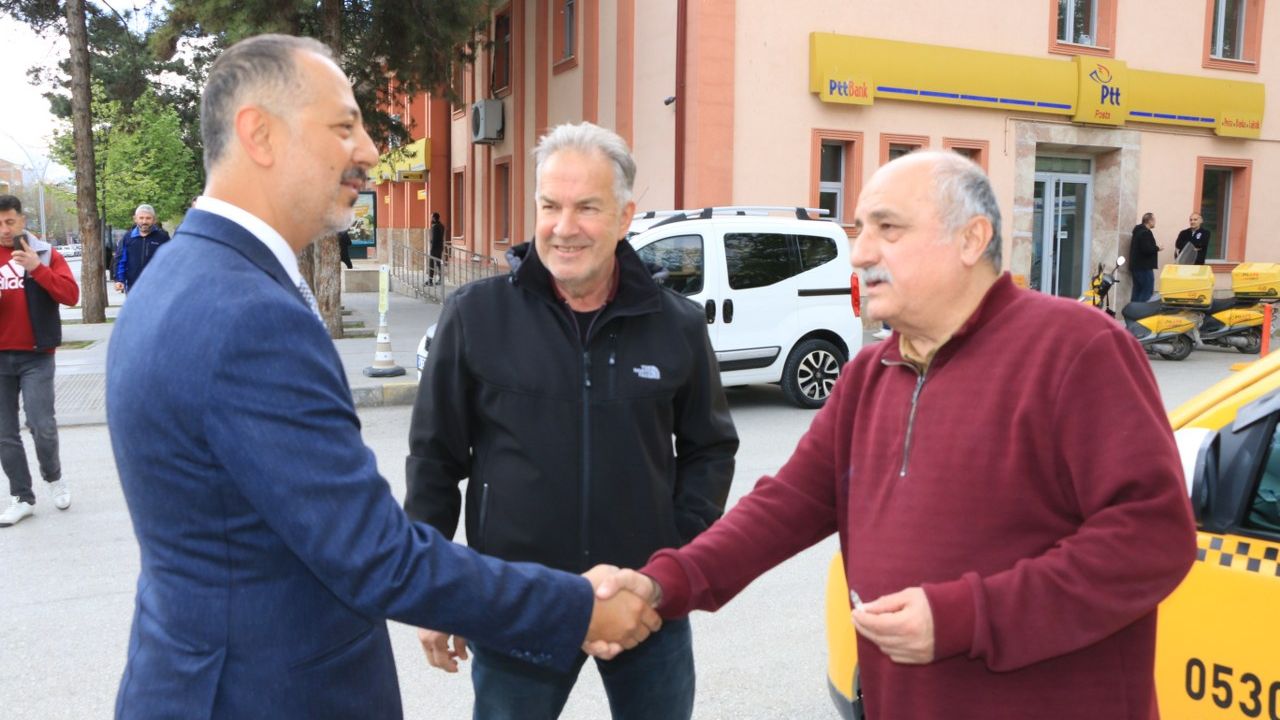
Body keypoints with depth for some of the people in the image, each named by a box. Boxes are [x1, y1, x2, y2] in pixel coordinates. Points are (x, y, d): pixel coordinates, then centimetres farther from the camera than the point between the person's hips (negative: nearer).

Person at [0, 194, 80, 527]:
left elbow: (71, 295, -10)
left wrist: (37, 268, -20)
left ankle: (53, 477, 18)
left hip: (36, 355, -3)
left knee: (42, 426, -10)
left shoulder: (46, 254, 2)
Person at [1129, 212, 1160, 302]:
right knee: (1147, 292, -9)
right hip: (1144, 267, -10)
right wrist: (1157, 248, -8)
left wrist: (1154, 248, 17)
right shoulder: (1145, 233, -15)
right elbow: (1147, 249, -24)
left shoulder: (1138, 231, 16)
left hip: (1136, 266, 10)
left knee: (1137, 291, 11)